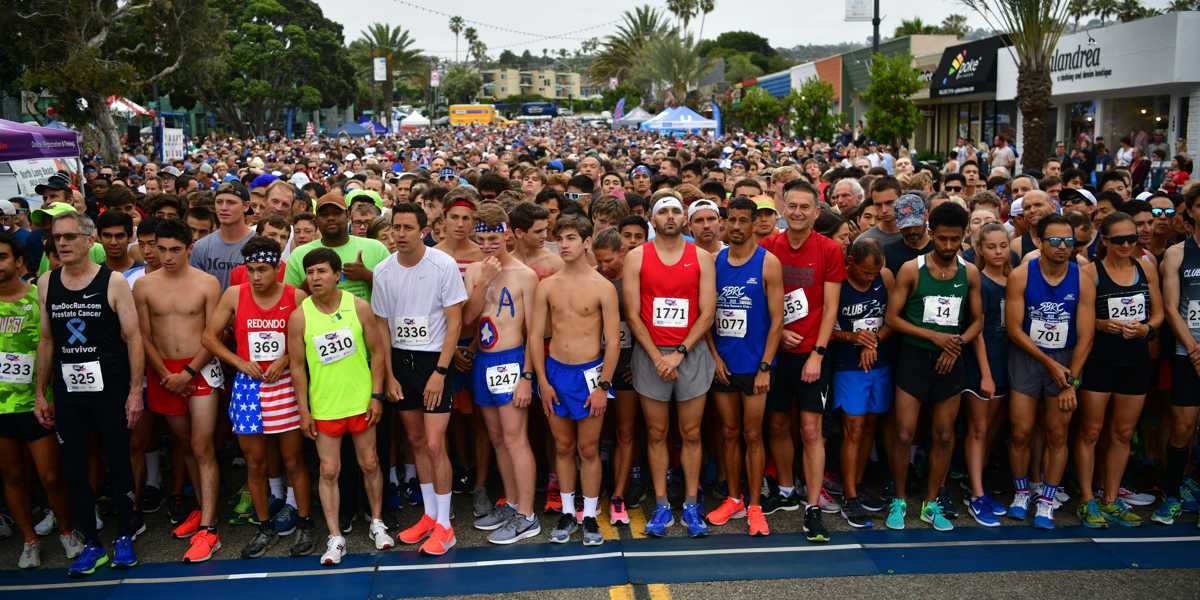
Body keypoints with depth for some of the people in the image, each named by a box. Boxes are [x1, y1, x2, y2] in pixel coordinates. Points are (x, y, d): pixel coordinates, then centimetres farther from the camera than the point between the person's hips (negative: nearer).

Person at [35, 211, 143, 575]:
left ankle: (124, 536, 23)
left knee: (118, 464, 6)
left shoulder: (114, 282, -6)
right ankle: (91, 544, 20)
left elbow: (133, 337, -6)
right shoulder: (46, 283, 6)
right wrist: (40, 393, 10)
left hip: (110, 391, -3)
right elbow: (46, 340, 11)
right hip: (67, 393, 4)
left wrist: (135, 391, -11)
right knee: (74, 470, 7)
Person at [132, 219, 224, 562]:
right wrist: (166, 375, -7)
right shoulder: (144, 285, 2)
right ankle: (201, 509, 28)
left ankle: (207, 529, -5)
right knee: (185, 444, 15)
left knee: (202, 449, -6)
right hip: (162, 372, 4)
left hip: (200, 369, -3)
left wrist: (187, 373, -13)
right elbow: (144, 336, 3)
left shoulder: (207, 283, -5)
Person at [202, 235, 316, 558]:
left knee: (293, 459, 5)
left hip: (285, 384, -2)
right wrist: (240, 362, -7)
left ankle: (304, 525, 18)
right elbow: (209, 336, 5)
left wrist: (285, 359, -14)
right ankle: (265, 527, 25)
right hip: (248, 385, 2)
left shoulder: (296, 297, -5)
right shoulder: (234, 295, -1)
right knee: (255, 462, 9)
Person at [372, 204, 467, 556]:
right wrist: (389, 376, 2)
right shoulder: (383, 271, 0)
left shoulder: (444, 265, -12)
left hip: (434, 360, -5)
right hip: (400, 359, 5)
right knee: (416, 440, 13)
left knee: (434, 444, -8)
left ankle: (444, 525, 5)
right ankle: (429, 515, 27)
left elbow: (454, 323, -11)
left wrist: (439, 372, -15)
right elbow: (382, 326, 7)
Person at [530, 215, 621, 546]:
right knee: (563, 447, 12)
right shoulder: (546, 286, 2)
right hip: (555, 371, 3)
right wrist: (543, 381, -2)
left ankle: (589, 516, 18)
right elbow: (535, 335, 3)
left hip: (589, 373, -3)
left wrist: (603, 386, -10)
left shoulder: (603, 287, -6)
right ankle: (567, 513, 24)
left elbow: (613, 341, -6)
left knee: (588, 449, 5)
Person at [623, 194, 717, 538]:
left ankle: (691, 505, 15)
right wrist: (657, 356, -10)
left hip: (691, 353, 0)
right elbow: (632, 314, -3)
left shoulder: (701, 258, 3)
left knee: (691, 434, 6)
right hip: (649, 354, 0)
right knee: (656, 434, 6)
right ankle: (661, 506, 14)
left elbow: (707, 313, -2)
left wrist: (679, 353, -11)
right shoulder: (636, 257, 1)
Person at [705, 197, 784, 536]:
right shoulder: (714, 261, 5)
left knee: (752, 435, 3)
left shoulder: (768, 263, -5)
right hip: (721, 364, 3)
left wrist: (765, 367, -12)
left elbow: (777, 319, -7)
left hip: (754, 364, -3)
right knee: (729, 432, 11)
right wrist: (714, 356, -3)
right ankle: (733, 499, 24)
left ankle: (754, 506, 13)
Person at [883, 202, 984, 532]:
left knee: (944, 436, 9)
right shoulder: (911, 269, -7)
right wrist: (933, 335, -15)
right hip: (914, 357, -3)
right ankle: (899, 500, 15)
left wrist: (957, 343, -8)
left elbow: (977, 320, 10)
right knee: (905, 433, -3)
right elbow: (892, 317, -7)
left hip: (950, 360, 3)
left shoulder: (970, 273, 4)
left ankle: (932, 503, 23)